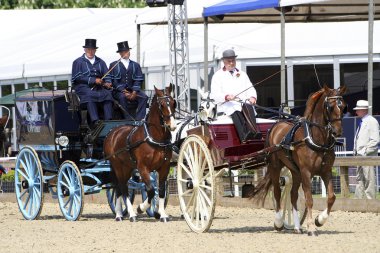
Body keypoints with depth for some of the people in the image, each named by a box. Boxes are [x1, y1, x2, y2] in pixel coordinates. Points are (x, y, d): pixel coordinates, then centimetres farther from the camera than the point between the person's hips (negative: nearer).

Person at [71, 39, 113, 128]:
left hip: (98, 87, 3)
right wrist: (93, 80, -11)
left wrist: (107, 83, -10)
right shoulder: (78, 62, 12)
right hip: (84, 87, -3)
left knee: (107, 93, -29)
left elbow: (107, 76, 16)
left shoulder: (100, 62, 24)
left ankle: (108, 120, -40)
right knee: (89, 95, -37)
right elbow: (77, 78, -1)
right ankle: (95, 121, -50)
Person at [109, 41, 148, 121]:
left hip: (132, 91, 3)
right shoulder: (114, 65, 9)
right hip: (119, 91, -3)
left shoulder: (135, 65, 16)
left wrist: (134, 92, -11)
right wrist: (123, 91, -14)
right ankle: (129, 120, -36)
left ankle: (139, 119, -31)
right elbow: (113, 81, -1)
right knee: (122, 97, -36)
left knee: (144, 97, -25)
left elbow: (138, 80, 7)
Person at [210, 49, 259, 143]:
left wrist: (252, 97, -7)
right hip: (226, 105, -3)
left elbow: (251, 89, 18)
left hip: (244, 104, 3)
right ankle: (244, 137, -57)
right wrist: (226, 97, -20)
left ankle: (253, 133, -54)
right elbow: (214, 95, 1)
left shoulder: (242, 74, 26)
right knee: (236, 112, -38)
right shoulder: (218, 76, 13)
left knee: (249, 109, -33)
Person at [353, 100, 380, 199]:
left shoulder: (372, 122, -10)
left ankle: (370, 198, -8)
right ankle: (359, 198, 14)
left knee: (369, 179, -8)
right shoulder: (361, 122, 18)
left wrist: (364, 151, -18)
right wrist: (356, 151, 14)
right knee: (359, 178, 11)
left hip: (368, 155, -10)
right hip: (360, 155, 10)